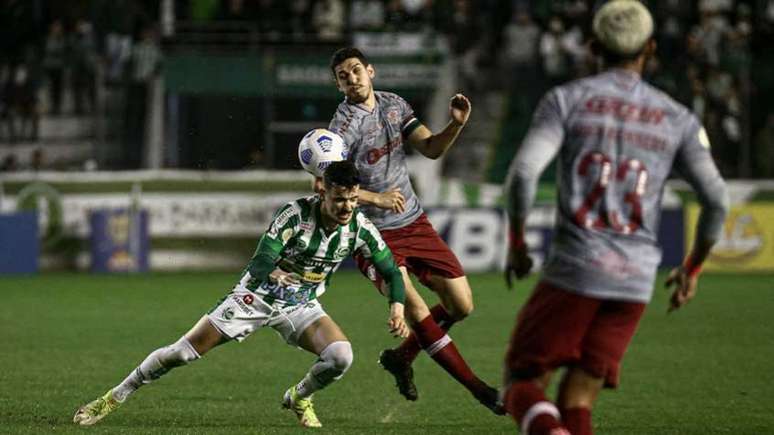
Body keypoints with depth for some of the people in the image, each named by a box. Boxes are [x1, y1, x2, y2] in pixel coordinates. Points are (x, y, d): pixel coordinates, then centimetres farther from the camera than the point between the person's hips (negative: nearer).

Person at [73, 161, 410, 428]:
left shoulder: (358, 227, -14)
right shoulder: (296, 213, -26)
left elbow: (391, 271, -4)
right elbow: (260, 262, -32)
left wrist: (397, 307, -19)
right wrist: (272, 274, -52)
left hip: (300, 306, 3)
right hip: (256, 296, -3)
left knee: (340, 356, -23)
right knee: (182, 352, -7)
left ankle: (299, 398, 9)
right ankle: (115, 398, 11)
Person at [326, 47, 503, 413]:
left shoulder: (394, 105, 6)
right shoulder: (344, 125, -15)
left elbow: (431, 149, 8)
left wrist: (456, 125, -11)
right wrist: (376, 197, -31)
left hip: (414, 222, 7)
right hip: (374, 234, -7)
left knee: (461, 305, 4)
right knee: (414, 307, -22)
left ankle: (401, 357, 27)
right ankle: (476, 387, -15)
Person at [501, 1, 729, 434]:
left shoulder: (568, 99, 1)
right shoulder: (677, 119, 9)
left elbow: (523, 174, -12)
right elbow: (717, 201, 1)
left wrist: (516, 244, 4)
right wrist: (692, 269, 17)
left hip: (573, 269, -3)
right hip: (636, 283, 3)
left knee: (524, 386, 7)